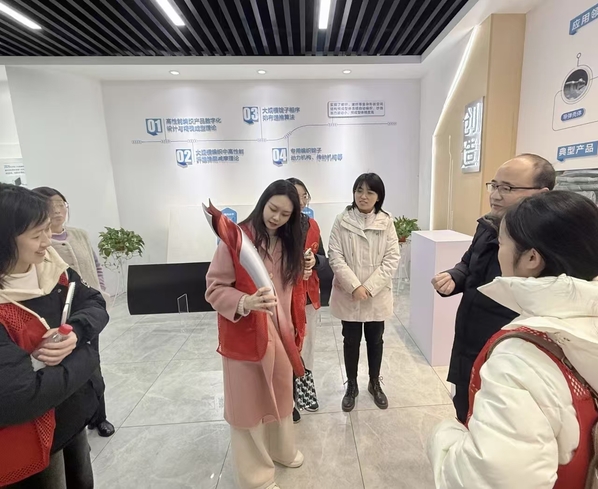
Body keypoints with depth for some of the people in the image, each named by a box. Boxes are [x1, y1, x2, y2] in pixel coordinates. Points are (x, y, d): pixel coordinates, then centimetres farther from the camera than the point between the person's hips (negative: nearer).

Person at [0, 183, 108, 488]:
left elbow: (96, 305, -4)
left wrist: (75, 332, -24)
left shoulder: (49, 267, -9)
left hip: (74, 413, 6)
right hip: (31, 435, -6)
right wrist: (86, 356, -21)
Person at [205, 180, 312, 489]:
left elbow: (295, 289, 10)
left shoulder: (290, 243, 4)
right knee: (249, 402, 11)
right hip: (245, 335, -6)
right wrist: (245, 302, -32)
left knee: (280, 394, 23)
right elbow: (215, 288, -15)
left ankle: (281, 449, 50)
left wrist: (297, 329, 11)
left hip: (281, 333, 6)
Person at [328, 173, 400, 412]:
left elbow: (392, 258, -7)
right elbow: (335, 256, -10)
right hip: (348, 295, -1)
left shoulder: (386, 222, -4)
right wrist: (354, 286, -18)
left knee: (375, 340, 17)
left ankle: (375, 384, 40)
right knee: (351, 341, 13)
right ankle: (351, 385, 35)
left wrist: (370, 287, -15)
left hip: (377, 295, 1)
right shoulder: (342, 221, -6)